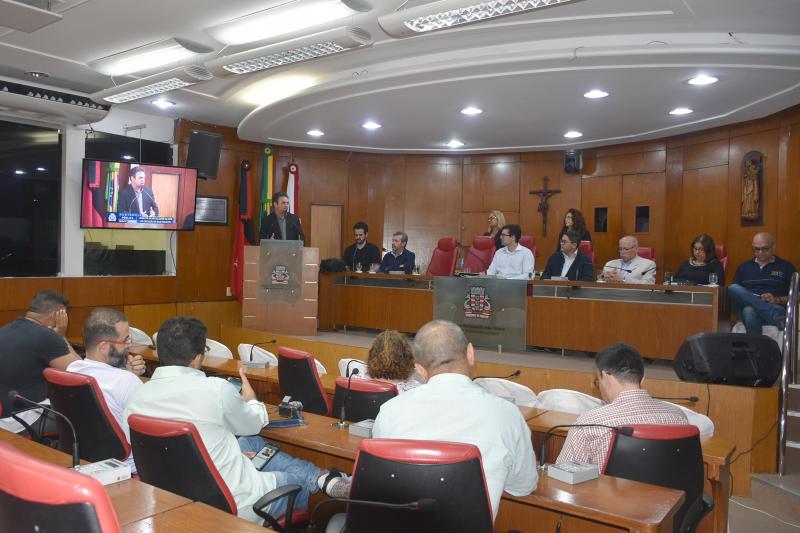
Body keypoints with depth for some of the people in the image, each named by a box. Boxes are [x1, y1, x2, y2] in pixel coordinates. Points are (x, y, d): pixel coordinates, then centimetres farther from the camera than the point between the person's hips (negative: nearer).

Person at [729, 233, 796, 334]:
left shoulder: (786, 267, 14)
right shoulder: (744, 266, 22)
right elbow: (733, 291, 17)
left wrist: (776, 300, -10)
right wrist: (741, 298, -6)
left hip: (775, 307, -4)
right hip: (746, 308, 4)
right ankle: (777, 318, -42)